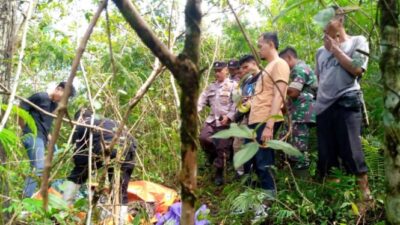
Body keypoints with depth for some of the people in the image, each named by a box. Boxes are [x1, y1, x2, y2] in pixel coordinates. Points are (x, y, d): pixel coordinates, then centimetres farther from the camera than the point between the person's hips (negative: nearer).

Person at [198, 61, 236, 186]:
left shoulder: (233, 85, 0)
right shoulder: (210, 87, 16)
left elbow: (236, 104, -9)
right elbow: (202, 101, 9)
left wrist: (229, 117, -19)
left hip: (225, 122, -4)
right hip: (212, 119, 4)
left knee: (222, 148, -3)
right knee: (203, 138, -18)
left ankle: (219, 173, 12)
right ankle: (212, 156, 13)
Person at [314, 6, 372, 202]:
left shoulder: (358, 42, 5)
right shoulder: (321, 51, 18)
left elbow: (356, 69, -10)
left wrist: (335, 48, -4)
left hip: (347, 103, -5)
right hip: (323, 106, 5)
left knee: (351, 152, -10)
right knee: (326, 155, 7)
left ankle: (364, 192, 0)